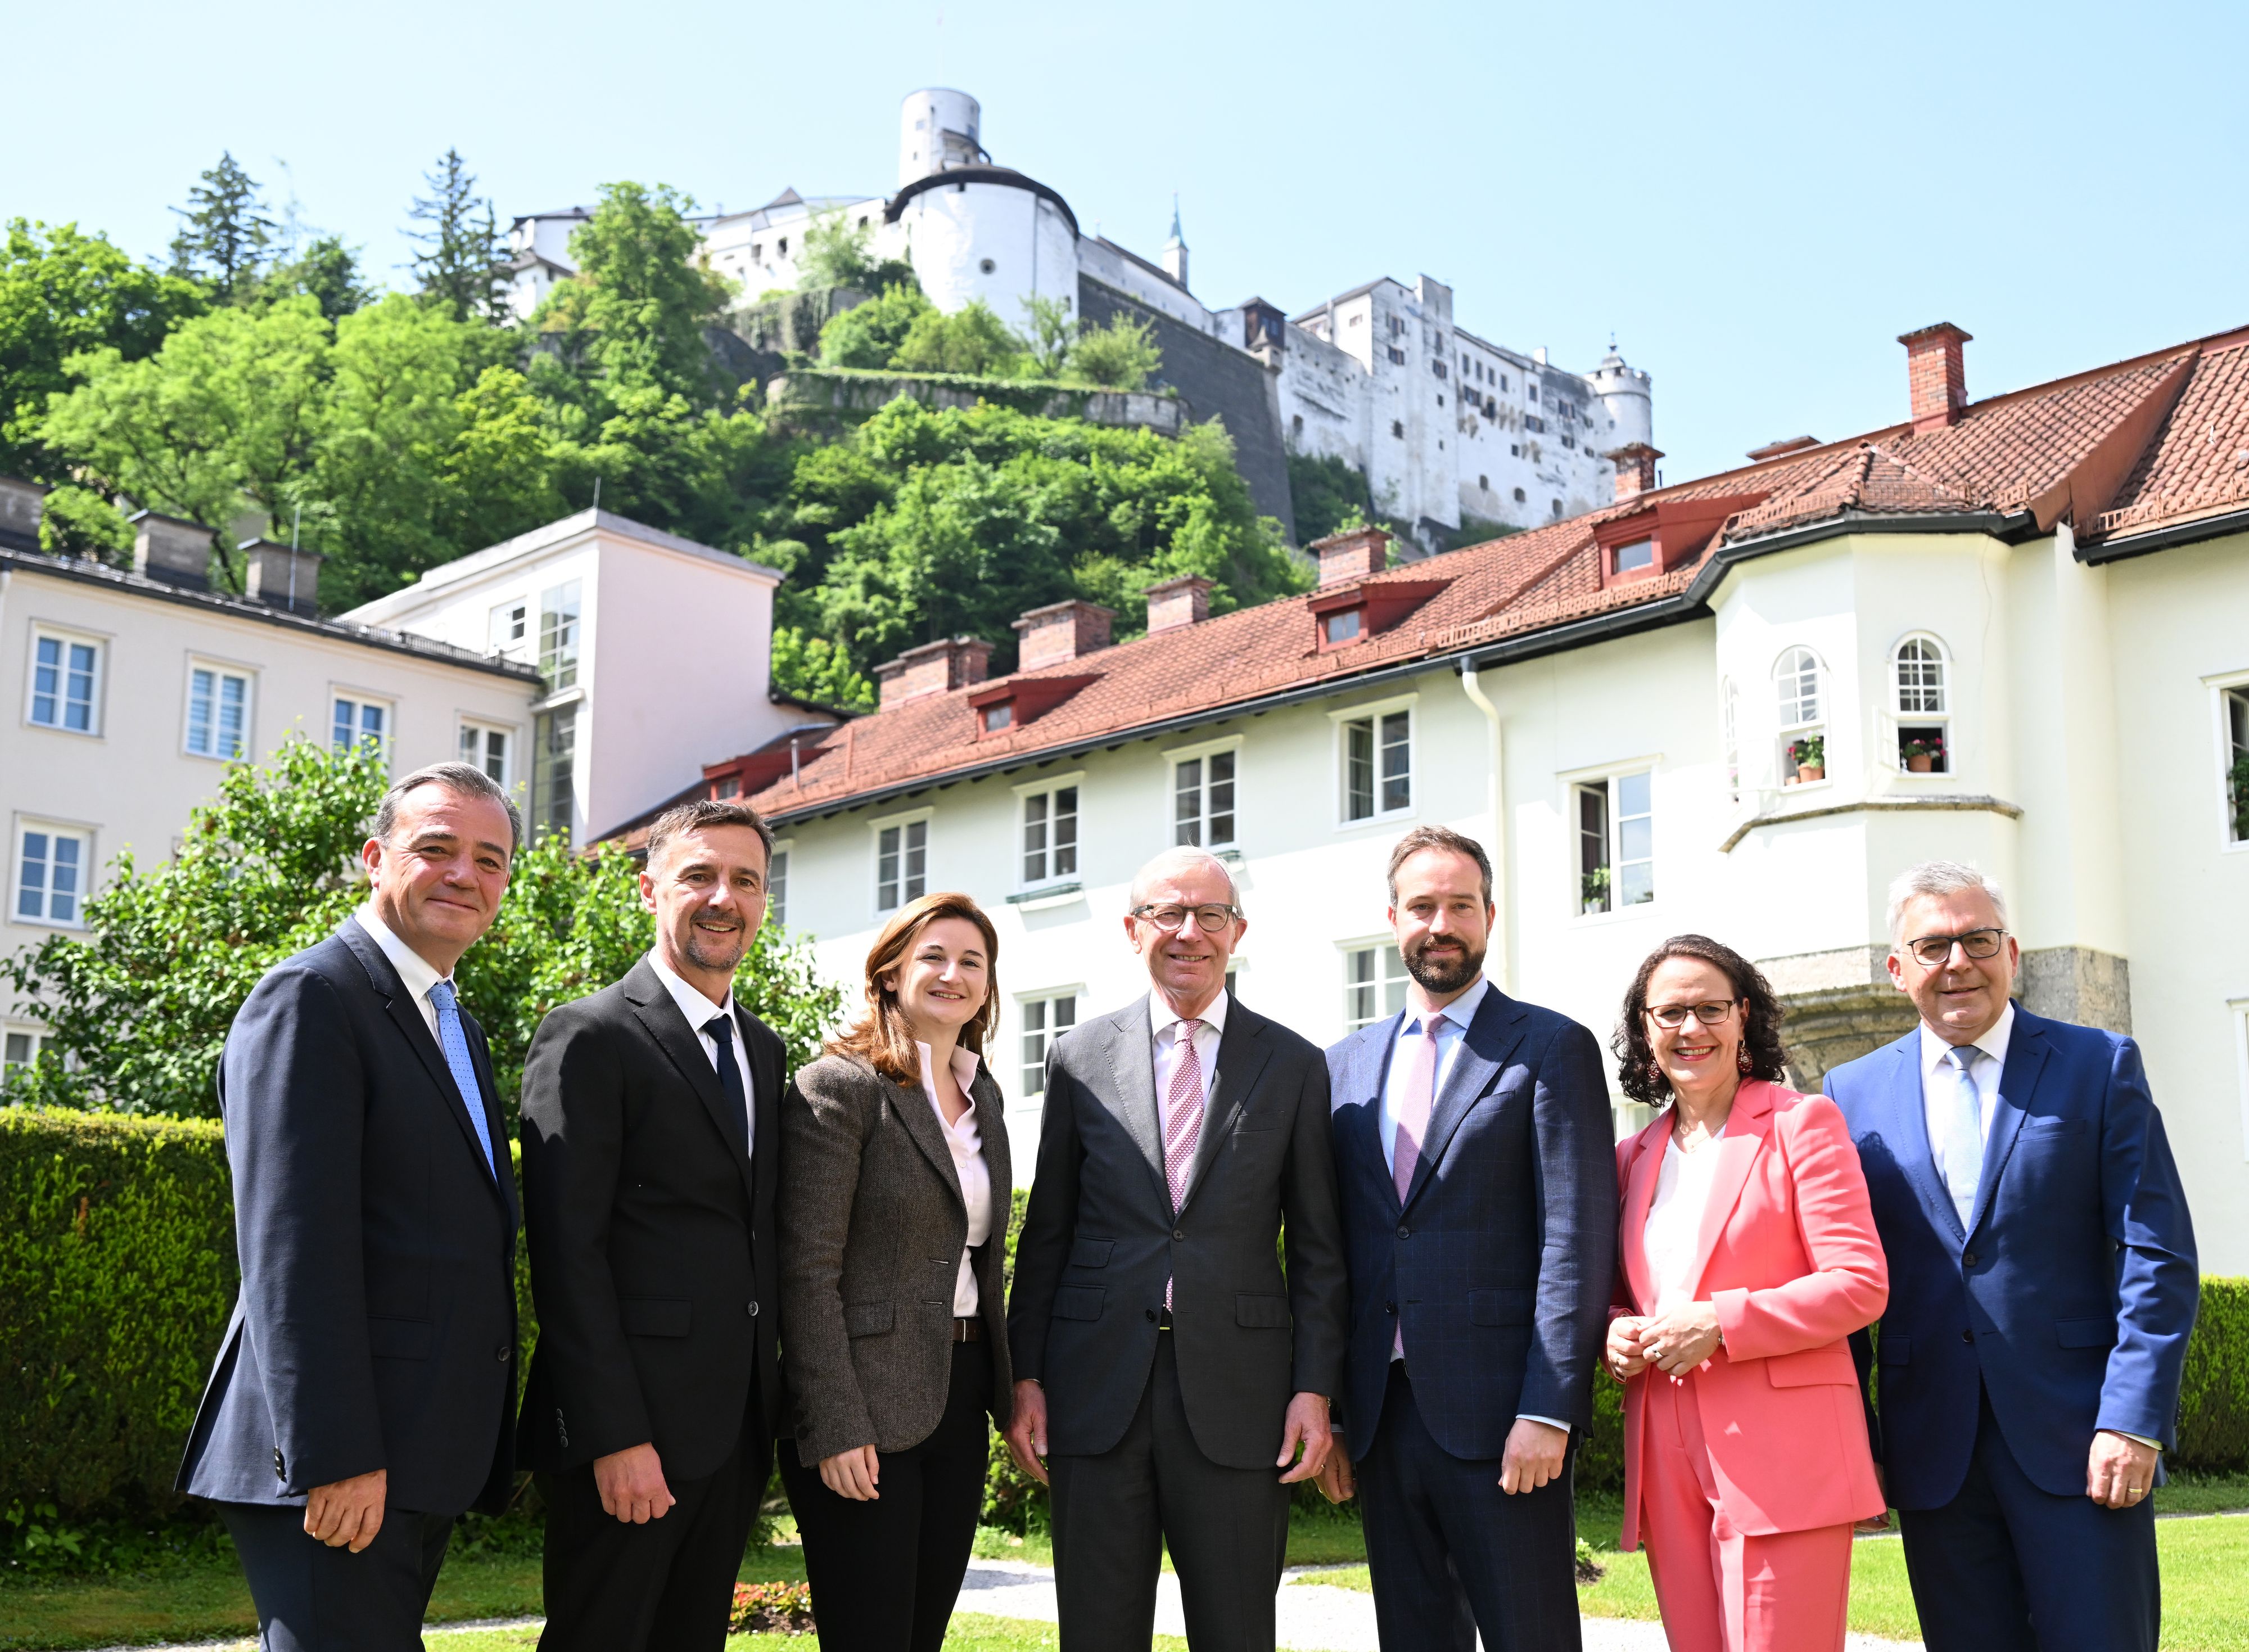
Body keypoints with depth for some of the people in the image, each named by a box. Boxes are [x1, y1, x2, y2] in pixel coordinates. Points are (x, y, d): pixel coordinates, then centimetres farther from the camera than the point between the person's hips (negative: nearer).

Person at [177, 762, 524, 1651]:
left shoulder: (455, 1028, 20)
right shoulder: (311, 997, -9)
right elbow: (291, 1247, -18)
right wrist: (333, 1458, -23)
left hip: (424, 1461, 9)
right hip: (342, 1463, -9)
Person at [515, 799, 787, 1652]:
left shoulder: (764, 1048, 16)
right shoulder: (589, 1038, -8)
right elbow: (567, 1253, -14)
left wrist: (771, 1404, 11)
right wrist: (615, 1437, -19)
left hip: (737, 1429, 7)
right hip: (629, 1430, -7)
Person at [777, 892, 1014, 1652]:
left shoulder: (984, 1095, 13)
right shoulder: (837, 1088, -10)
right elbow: (807, 1270, -14)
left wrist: (1007, 1389, 12)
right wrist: (833, 1429, -19)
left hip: (960, 1402, 7)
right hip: (867, 1413, -7)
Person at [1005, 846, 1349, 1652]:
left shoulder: (1295, 1065, 6)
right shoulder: (1080, 1056, 7)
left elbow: (1316, 1245, 5)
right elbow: (1046, 1231, 9)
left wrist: (1315, 1387, -3)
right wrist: (1025, 1375, 3)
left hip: (1237, 1394, 0)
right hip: (1097, 1390, 1)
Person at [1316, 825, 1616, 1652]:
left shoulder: (1550, 1048, -1)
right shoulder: (1347, 1064, 14)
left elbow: (1577, 1239, -8)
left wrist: (1547, 1412, -15)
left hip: (1497, 1418, -5)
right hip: (1382, 1416, 5)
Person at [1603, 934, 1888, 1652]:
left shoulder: (1800, 1122, 1)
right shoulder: (1635, 1156, 16)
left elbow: (1860, 1284, -7)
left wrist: (1719, 1324, -15)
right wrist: (1614, 1333, 1)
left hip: (1782, 1457, -5)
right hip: (1667, 1466, 5)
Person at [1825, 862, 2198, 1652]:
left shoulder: (2099, 1066, 3)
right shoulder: (1855, 1093, 8)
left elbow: (2158, 1256, -2)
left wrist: (2134, 1419, -10)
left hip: (2077, 1439, -2)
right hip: (1933, 1452, 2)